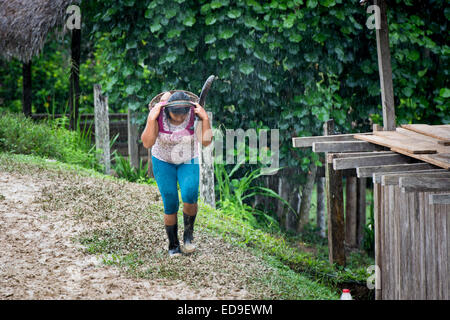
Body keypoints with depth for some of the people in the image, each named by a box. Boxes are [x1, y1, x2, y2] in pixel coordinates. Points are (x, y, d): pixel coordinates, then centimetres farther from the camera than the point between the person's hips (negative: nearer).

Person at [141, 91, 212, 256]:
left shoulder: (195, 114, -24)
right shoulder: (157, 114, -25)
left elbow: (206, 141, -29)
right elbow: (147, 143, -29)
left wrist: (205, 118, -38)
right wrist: (151, 120, -40)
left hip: (188, 162, 0)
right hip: (163, 162, 0)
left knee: (190, 194, -26)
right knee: (170, 204, -10)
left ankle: (188, 234, -3)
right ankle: (173, 245, 9)